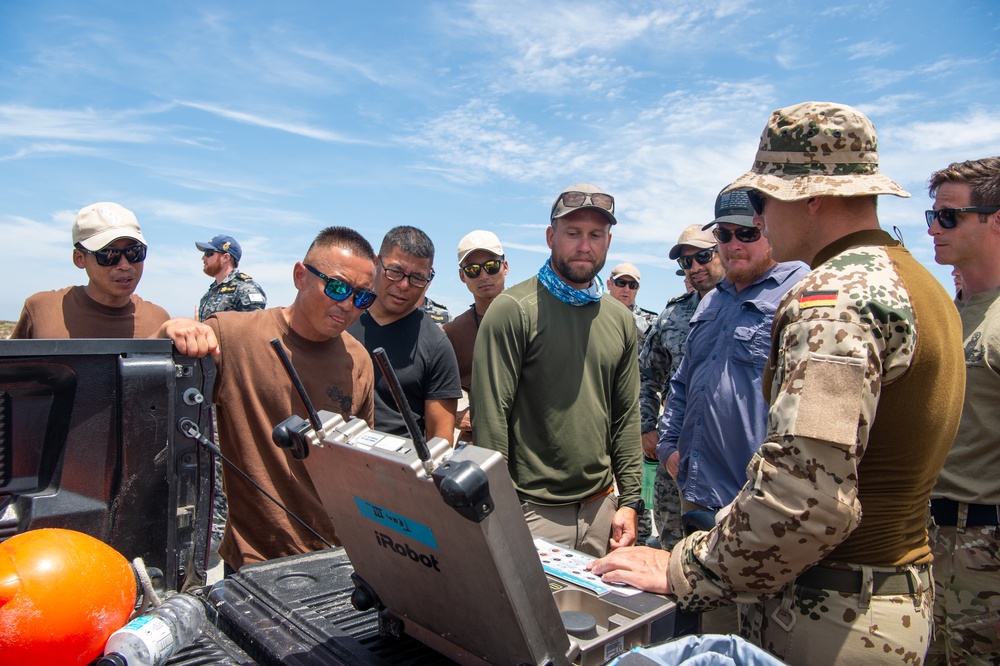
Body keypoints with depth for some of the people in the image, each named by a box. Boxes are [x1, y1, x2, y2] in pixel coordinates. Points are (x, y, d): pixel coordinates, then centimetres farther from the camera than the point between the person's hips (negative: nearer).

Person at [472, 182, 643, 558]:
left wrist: (630, 501, 6)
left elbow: (626, 417, 10)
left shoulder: (620, 319, 8)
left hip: (601, 506, 5)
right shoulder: (513, 311, -10)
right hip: (533, 511, -5)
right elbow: (490, 416, -12)